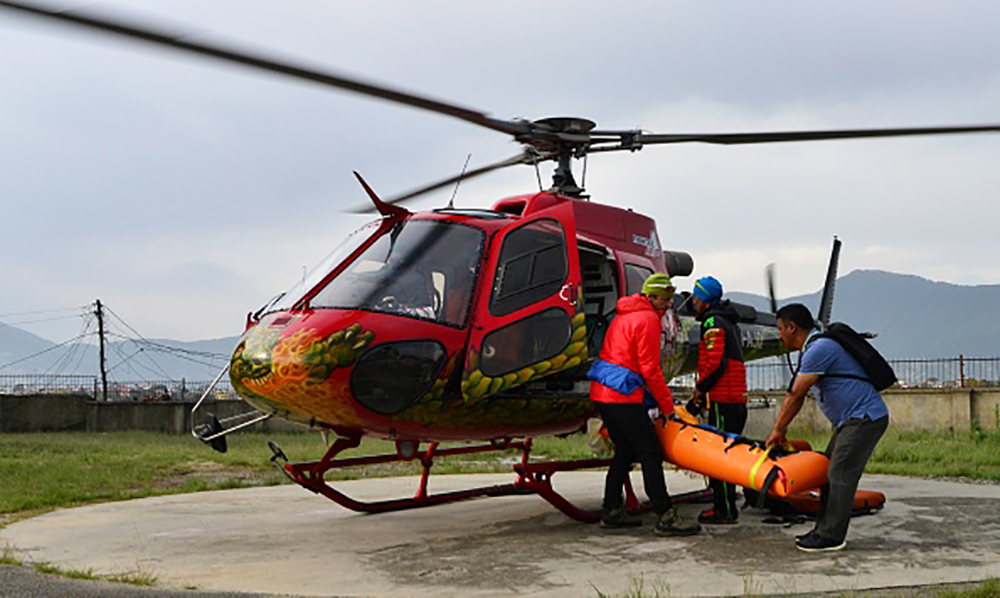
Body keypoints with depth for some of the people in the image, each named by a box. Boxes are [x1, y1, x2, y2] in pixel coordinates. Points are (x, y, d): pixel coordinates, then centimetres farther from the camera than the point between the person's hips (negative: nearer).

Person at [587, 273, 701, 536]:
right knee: (650, 453, -7)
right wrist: (667, 405, -3)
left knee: (625, 451, 18)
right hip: (623, 396, -10)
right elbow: (650, 369, -12)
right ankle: (665, 517, -8)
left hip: (601, 393, 10)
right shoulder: (647, 319, -10)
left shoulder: (624, 316, 21)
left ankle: (612, 511, 22)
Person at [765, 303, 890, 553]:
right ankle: (824, 530, 15)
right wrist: (781, 428, 18)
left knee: (840, 475, -10)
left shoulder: (819, 349, -18)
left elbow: (795, 395, -16)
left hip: (865, 418, -11)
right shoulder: (816, 348, 16)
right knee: (830, 471, 11)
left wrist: (778, 429, -9)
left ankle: (831, 536, -7)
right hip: (852, 420, 11)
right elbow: (797, 395, 19)